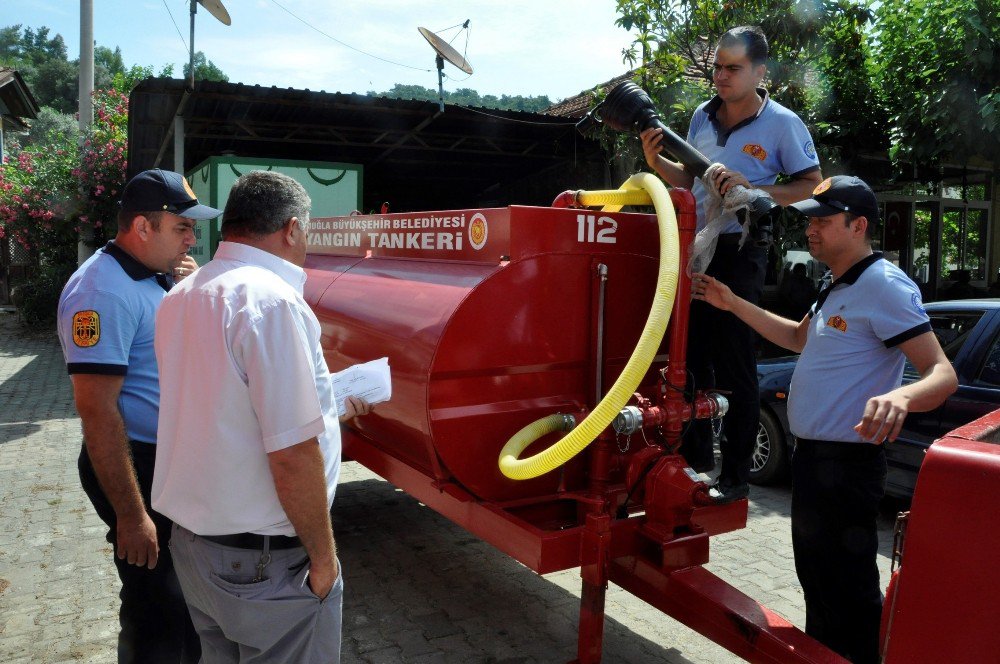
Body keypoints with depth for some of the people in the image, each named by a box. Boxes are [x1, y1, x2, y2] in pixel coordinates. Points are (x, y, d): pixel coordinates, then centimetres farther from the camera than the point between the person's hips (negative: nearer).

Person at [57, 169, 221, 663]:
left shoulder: (155, 277, 7)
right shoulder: (105, 291, -22)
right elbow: (98, 411, -25)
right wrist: (131, 515, -25)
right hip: (137, 467, -9)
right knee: (159, 610, 5)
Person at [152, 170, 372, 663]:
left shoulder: (178, 299, 4)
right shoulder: (273, 301, -21)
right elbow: (292, 456, -24)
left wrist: (329, 406, 24)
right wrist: (323, 554, -12)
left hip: (190, 543, 8)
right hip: (267, 560, -8)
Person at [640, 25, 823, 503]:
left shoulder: (782, 123, -6)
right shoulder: (703, 116, 10)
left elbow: (811, 185, -7)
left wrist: (752, 189, -20)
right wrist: (656, 162, 0)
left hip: (739, 252, -6)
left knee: (734, 365, -2)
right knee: (691, 356, 13)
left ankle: (736, 476, 9)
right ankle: (695, 457, 28)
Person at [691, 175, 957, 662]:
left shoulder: (883, 285, -17)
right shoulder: (839, 289, 13)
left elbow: (943, 373, -23)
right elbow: (798, 338, 28)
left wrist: (900, 396, -46)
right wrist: (732, 304, 21)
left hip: (845, 465, -10)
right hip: (813, 457, 10)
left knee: (848, 594, -1)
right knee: (817, 580, 24)